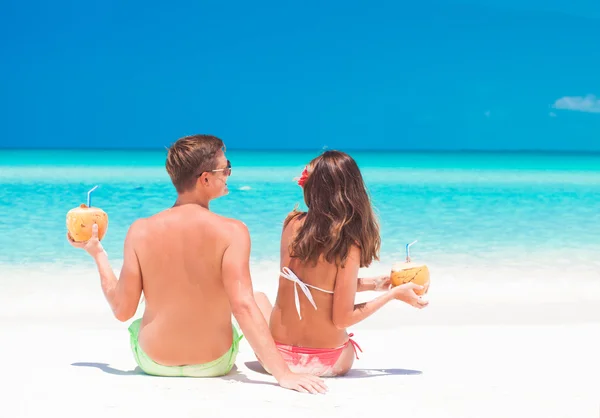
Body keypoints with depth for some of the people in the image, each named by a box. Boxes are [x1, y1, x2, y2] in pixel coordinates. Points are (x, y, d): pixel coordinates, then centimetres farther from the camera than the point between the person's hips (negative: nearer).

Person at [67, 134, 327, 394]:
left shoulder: (141, 231, -15)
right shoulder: (231, 232, -22)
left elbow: (123, 310, -10)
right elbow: (243, 307, -29)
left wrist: (98, 254, 4)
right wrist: (283, 374, -28)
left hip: (153, 362, 2)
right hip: (214, 363, -1)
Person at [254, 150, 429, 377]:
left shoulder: (293, 224, -7)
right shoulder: (349, 245, -19)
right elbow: (342, 319, -17)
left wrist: (371, 284, 12)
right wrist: (394, 293, -7)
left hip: (278, 357, 0)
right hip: (328, 365, 0)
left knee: (258, 298, 33)